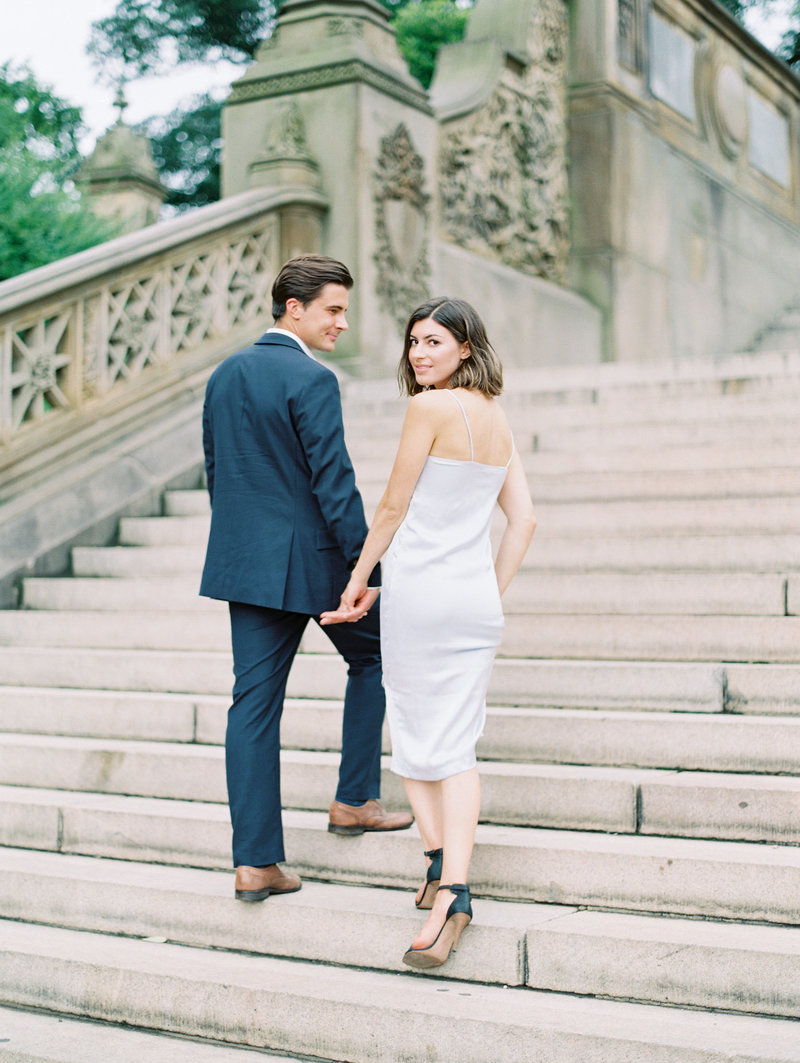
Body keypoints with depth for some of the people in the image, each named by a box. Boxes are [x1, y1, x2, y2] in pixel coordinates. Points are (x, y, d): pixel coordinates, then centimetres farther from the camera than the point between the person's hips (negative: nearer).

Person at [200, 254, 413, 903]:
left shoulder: (225, 376, 10)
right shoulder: (311, 380, -15)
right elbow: (334, 482, -19)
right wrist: (366, 569, -14)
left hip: (246, 564, 7)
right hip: (314, 562, -6)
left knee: (254, 703, 6)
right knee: (371, 659, 19)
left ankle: (255, 863, 6)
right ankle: (354, 800, 24)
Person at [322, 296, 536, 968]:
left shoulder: (431, 407, -10)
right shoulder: (497, 419, 11)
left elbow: (393, 508, -5)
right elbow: (524, 520, 11)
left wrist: (357, 580, 6)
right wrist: (493, 594, 16)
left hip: (419, 589, -6)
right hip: (476, 597, 6)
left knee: (414, 735, 10)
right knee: (457, 744, 6)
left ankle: (438, 854, 3)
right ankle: (454, 887, -1)